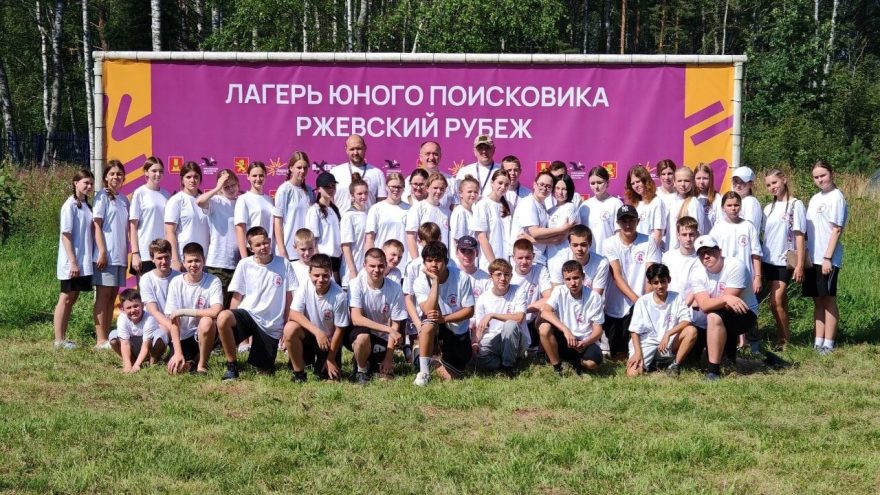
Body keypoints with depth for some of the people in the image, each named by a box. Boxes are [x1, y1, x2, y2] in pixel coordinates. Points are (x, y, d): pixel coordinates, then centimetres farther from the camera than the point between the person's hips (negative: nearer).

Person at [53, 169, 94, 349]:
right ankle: (59, 340, 1)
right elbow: (65, 234, -15)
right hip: (71, 262, -7)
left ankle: (63, 338, 15)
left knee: (72, 298, 10)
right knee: (66, 298, -3)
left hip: (84, 261, 7)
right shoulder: (70, 205, -11)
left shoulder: (86, 205, 11)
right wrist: (73, 262, -19)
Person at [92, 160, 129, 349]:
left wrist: (127, 251, 9)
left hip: (120, 254, 7)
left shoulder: (124, 199, 15)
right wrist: (102, 252, -16)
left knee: (113, 294, 7)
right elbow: (97, 225, -9)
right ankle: (101, 340, -7)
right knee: (104, 294, -6)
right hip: (106, 254, -7)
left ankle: (107, 337, 11)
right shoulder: (102, 196, -4)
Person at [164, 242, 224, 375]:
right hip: (183, 337, 2)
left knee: (207, 322, -35)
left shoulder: (213, 282, -10)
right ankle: (191, 361, 18)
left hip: (204, 335, -2)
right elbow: (173, 320, -9)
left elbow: (216, 311, -27)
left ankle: (202, 364, -11)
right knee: (175, 368, -20)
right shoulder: (176, 283, -5)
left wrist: (183, 311, -23)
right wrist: (178, 352, -18)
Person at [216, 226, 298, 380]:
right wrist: (234, 324, -6)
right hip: (247, 314, 0)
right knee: (223, 317, -35)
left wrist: (286, 327, 1)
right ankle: (231, 366, -16)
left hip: (272, 325, 0)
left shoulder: (283, 264, -3)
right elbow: (237, 297, 2)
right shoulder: (245, 265, -2)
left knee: (265, 371, 1)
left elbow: (289, 298, 2)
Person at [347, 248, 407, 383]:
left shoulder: (395, 289, -13)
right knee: (363, 337, -37)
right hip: (359, 333, -2)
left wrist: (388, 359, -12)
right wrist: (388, 329, -33)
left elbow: (395, 326, -8)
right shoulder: (357, 284, -17)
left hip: (382, 338, 2)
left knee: (386, 376, -14)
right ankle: (361, 370, -7)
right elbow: (356, 319, -25)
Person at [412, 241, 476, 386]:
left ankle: (443, 358, 31)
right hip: (435, 328, 0)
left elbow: (469, 310, -12)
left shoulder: (461, 278, -17)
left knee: (450, 377, -6)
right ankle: (424, 372, -24)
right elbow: (429, 311, -29)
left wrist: (444, 318, -26)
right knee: (429, 323, -38)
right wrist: (435, 281, -30)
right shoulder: (420, 282, -16)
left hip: (458, 331, 0)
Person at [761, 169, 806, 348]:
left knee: (775, 303, -13)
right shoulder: (768, 208, 12)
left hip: (784, 261, -5)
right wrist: (760, 263, 9)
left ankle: (784, 340, 1)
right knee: (780, 302, 9)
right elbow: (764, 235, 13)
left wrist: (800, 265, -12)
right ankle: (783, 338, 15)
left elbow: (800, 237, -8)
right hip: (768, 261, 5)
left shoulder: (795, 205, -5)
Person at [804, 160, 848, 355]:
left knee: (828, 299, -1)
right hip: (812, 258, 7)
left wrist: (827, 257, -17)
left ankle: (829, 343, 3)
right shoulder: (815, 198, 14)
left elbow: (837, 230, -13)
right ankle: (818, 341, 13)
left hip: (827, 259, -7)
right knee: (817, 300, 9)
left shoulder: (836, 198, -9)